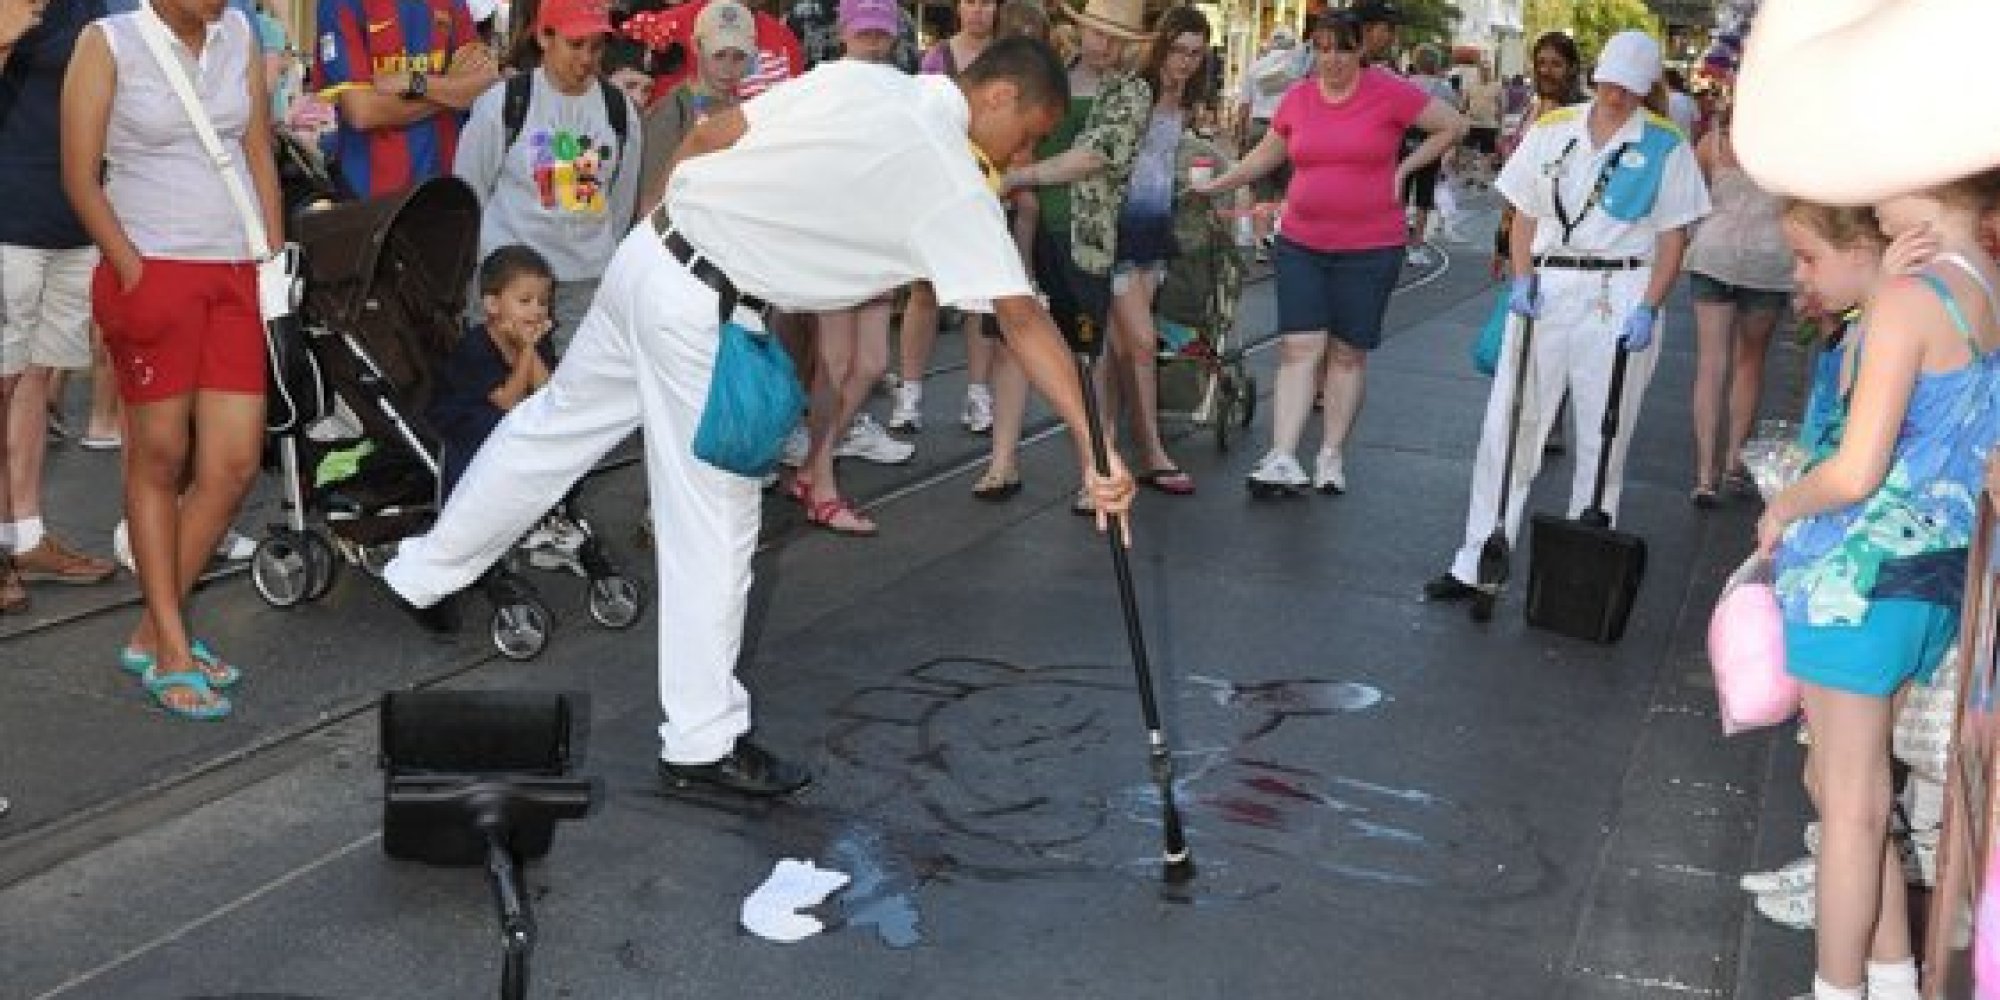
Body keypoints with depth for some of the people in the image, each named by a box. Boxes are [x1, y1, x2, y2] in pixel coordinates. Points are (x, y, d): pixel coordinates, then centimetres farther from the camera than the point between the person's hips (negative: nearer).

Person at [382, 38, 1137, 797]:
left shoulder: (857, 76, 6)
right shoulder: (956, 188, -10)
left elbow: (712, 135, 7)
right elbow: (1024, 318, -15)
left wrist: (659, 237, 18)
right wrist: (1092, 448, -16)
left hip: (647, 253, 8)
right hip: (705, 312, -7)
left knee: (553, 421, 24)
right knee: (714, 528, 3)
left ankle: (424, 572, 42)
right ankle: (702, 742, 14)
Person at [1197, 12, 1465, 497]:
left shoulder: (1389, 92, -7)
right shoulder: (1297, 99, 4)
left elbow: (1454, 125, 0)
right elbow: (1264, 156, 17)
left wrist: (1403, 169, -3)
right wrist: (1213, 186, 13)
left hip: (1370, 248, -2)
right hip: (1301, 244, 2)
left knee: (1349, 351, 8)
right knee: (1300, 347, -5)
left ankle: (1332, 456, 16)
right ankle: (1282, 459, -10)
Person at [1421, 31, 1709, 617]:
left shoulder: (1666, 147, 2)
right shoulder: (1551, 130, 9)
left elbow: (1673, 240, 1)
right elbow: (1524, 215, 12)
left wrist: (1647, 309, -11)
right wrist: (1522, 278, -4)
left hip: (1619, 297, -2)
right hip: (1546, 289, 2)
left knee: (1602, 442, 5)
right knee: (1507, 428, 0)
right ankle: (1476, 568, 5)